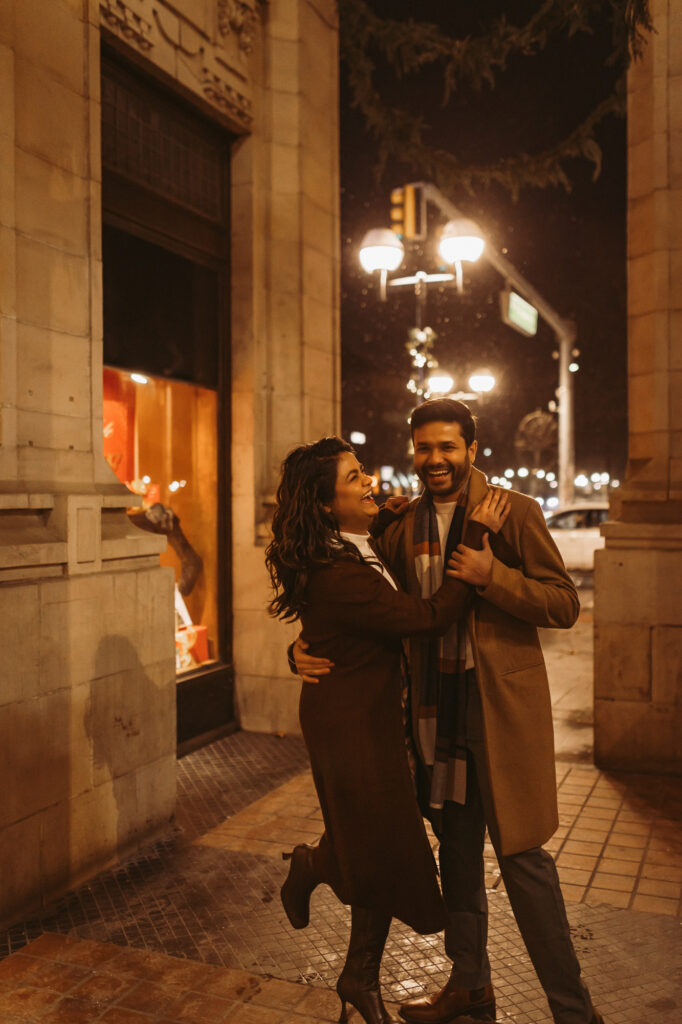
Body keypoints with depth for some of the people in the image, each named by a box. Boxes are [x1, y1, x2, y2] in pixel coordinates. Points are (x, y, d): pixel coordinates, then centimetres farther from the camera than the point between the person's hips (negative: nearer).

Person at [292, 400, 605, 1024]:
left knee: (520, 853, 0)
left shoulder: (515, 512, -8)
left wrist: (492, 575, -24)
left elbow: (565, 606, -10)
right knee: (456, 849, 18)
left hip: (501, 705, -5)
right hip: (437, 705, 5)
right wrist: (308, 647, -8)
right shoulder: (403, 526, 5)